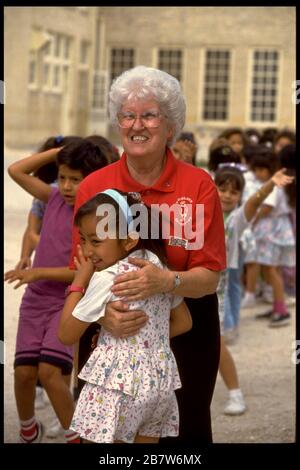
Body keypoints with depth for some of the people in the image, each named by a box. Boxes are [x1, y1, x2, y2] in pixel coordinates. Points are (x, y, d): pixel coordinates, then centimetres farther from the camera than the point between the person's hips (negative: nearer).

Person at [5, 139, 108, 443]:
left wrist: (38, 272, -20)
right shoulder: (55, 199, 5)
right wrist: (57, 152, 4)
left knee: (49, 372, -19)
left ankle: (75, 437, -5)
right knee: (23, 372, 0)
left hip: (68, 304, -5)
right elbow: (16, 170, 8)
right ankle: (28, 432, 27)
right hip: (35, 301, 5)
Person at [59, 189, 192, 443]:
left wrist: (79, 281, -2)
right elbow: (184, 322, 18)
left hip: (119, 386, -7)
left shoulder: (106, 278, -14)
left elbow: (66, 334, -7)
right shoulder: (159, 268, 7)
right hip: (159, 381, 7)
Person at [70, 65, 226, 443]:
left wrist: (167, 281, -33)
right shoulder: (93, 188, -5)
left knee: (187, 429, 9)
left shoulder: (199, 185, -10)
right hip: (114, 331, 1)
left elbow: (209, 277, -12)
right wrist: (103, 312, -26)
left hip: (186, 327, -1)